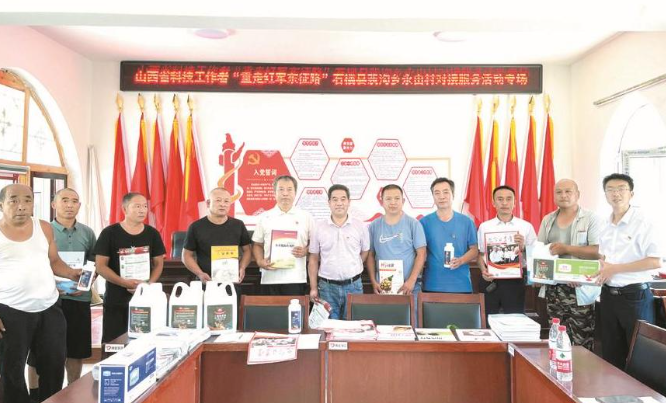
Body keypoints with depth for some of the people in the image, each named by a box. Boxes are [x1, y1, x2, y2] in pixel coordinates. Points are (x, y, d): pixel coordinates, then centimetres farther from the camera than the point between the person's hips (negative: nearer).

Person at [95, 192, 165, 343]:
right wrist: (125, 283, -17)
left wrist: (149, 284, -9)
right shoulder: (109, 233, -4)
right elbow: (101, 266, -6)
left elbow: (158, 263, 9)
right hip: (115, 301, -2)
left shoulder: (152, 233, 5)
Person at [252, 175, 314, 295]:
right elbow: (257, 245, 13)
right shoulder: (264, 217, 8)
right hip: (271, 278, 1)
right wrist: (260, 262, -4)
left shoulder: (306, 217, 6)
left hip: (296, 278, -1)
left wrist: (305, 251, -10)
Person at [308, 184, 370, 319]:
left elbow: (365, 252, 12)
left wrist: (352, 271, 6)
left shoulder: (360, 226, 1)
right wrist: (313, 288, 2)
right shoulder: (319, 227, 1)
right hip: (327, 287, 0)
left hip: (353, 286, 0)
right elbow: (313, 259, 5)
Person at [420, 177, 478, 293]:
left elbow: (474, 250, 7)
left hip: (461, 285, 1)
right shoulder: (424, 222, 2)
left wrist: (461, 260, -12)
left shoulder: (466, 222, 5)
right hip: (432, 286, -1)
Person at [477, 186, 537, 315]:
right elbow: (480, 254, 8)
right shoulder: (484, 226, 5)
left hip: (515, 280, -1)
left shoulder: (526, 227, 2)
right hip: (490, 280, 1)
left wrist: (522, 248, -17)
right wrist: (483, 271, -9)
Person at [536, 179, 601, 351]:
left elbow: (598, 251, -11)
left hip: (580, 289, -4)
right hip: (553, 287, 5)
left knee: (582, 343, -4)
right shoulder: (547, 220, 12)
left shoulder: (590, 219, -2)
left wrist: (566, 248, -16)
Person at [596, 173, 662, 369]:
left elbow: (655, 262, -18)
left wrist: (615, 269, -17)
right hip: (608, 295, 6)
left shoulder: (642, 223, -12)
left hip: (635, 296, -6)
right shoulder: (605, 226, 8)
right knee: (611, 354, 16)